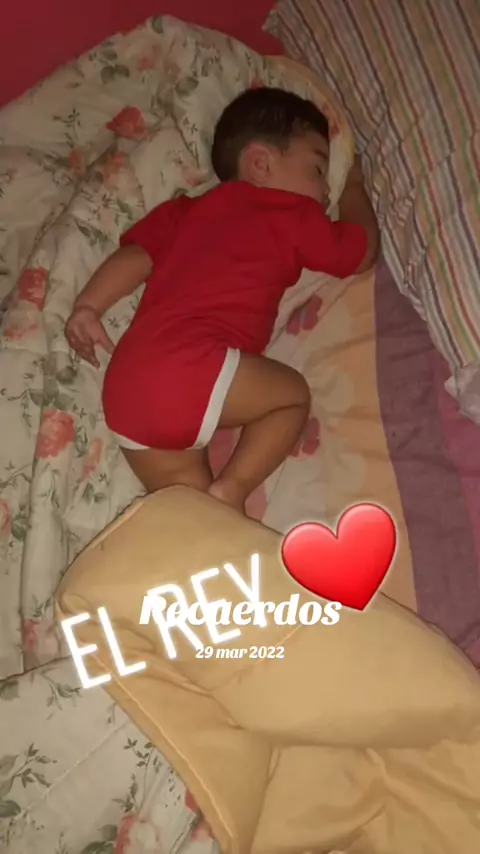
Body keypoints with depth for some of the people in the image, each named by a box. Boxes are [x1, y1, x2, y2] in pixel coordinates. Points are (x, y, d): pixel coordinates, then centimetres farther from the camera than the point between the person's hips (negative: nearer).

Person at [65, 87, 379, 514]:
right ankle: (230, 490, -3)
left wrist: (87, 307, 11)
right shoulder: (293, 215, 13)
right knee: (293, 394, 12)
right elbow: (364, 251, 24)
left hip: (125, 389, 7)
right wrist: (355, 188, 39)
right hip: (188, 367, -7)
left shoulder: (186, 210, 29)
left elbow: (135, 256, 16)